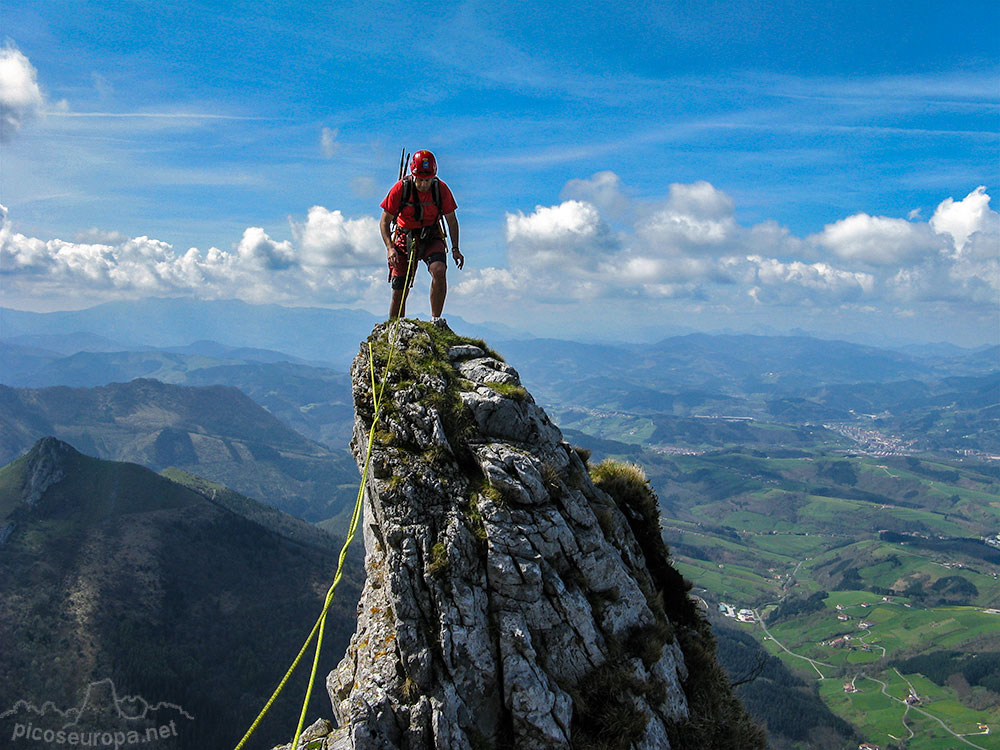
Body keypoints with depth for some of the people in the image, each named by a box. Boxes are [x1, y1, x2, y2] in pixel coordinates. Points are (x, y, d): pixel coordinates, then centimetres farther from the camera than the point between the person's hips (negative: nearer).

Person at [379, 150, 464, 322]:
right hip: (405, 238, 0)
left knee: (439, 270, -30)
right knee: (399, 292, -2)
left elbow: (451, 220, 3)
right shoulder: (400, 188, -15)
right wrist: (390, 248, -22)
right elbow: (384, 221, -8)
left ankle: (436, 319, -18)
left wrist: (455, 249, -4)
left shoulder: (441, 189, -12)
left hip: (431, 238, 0)